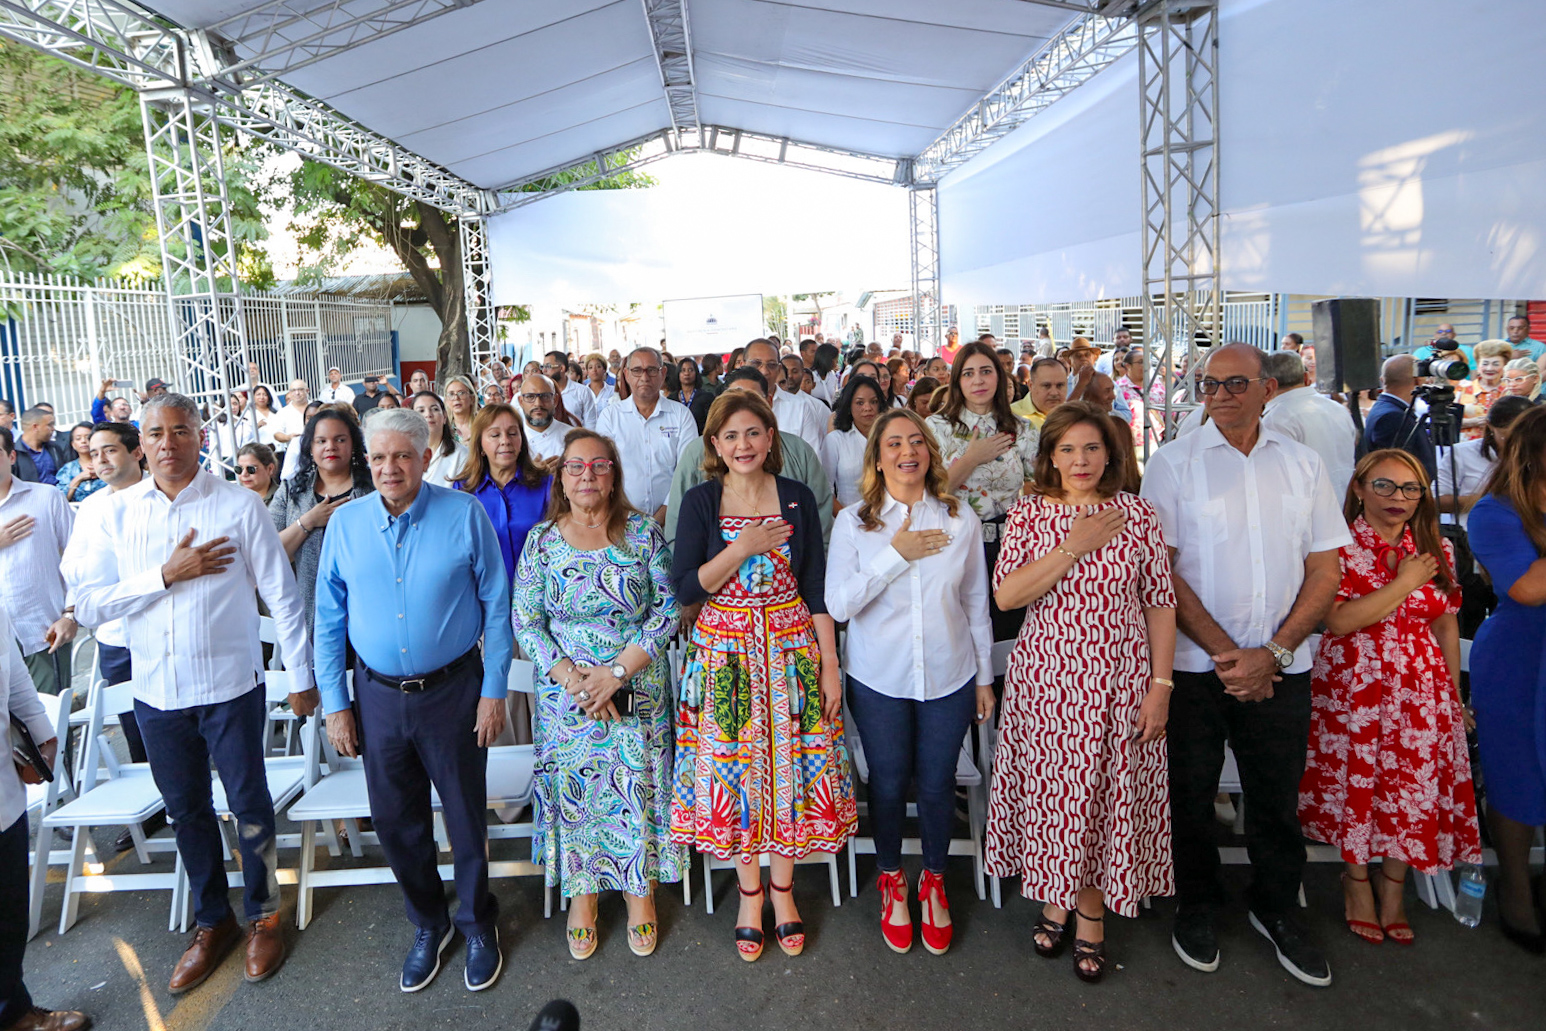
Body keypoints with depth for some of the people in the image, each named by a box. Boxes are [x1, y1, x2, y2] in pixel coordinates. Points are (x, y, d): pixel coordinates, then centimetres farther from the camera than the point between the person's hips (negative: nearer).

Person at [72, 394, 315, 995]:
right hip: (155, 692, 4)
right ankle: (212, 923, 37)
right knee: (186, 812, 17)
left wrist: (302, 677, -4)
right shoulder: (119, 513, 1)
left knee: (249, 806, 8)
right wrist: (166, 575, -17)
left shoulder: (238, 505, -8)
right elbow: (88, 605, -4)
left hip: (229, 686, -3)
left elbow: (282, 596, -5)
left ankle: (263, 916, 31)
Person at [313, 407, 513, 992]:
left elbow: (496, 606, -5)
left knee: (466, 815, 10)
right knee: (394, 819, 15)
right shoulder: (346, 523, -1)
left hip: (453, 691, -3)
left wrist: (493, 690, -7)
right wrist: (334, 703, 3)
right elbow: (328, 619, 6)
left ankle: (478, 925, 34)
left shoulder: (464, 515, -10)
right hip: (378, 696, 3)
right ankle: (428, 925, 39)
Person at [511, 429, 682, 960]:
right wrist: (572, 677, -15)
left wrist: (618, 671, -15)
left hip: (637, 690, 0)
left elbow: (667, 610, -7)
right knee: (573, 791, 9)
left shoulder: (643, 533, -4)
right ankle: (582, 891, 32)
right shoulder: (541, 541, -2)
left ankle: (640, 890, 29)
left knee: (638, 787, 7)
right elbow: (526, 623, -2)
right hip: (566, 693, 1)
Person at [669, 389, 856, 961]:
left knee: (790, 767, 7)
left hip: (791, 649, 1)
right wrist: (743, 547, -18)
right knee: (733, 771, 7)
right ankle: (750, 892, 28)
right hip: (724, 651, 0)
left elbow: (818, 589, 0)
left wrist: (830, 665, -3)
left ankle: (782, 890, 28)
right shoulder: (700, 502, -2)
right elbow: (684, 588, -8)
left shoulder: (798, 499, 0)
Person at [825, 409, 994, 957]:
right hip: (879, 679, -1)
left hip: (949, 677, 1)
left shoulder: (960, 518, -2)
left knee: (936, 784, 11)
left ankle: (934, 881, 38)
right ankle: (891, 879, 39)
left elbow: (977, 603, 5)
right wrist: (895, 556, -20)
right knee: (888, 784, 12)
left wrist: (984, 676, 8)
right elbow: (837, 605, -14)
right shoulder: (853, 521, -6)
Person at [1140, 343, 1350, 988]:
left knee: (1278, 794, 13)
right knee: (1190, 792, 9)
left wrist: (1272, 653, -7)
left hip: (1280, 668, 2)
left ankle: (1277, 909, 36)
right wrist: (1222, 652, -12)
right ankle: (1196, 906, 32)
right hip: (1192, 663, -2)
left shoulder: (1303, 465, 6)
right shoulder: (1173, 462, -3)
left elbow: (1325, 572, 4)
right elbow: (1160, 570, -7)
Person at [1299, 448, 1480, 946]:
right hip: (1354, 686, -4)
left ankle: (1393, 894, 24)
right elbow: (1339, 621, -17)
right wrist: (1403, 584, -15)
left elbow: (1447, 626, 13)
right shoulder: (1339, 547, -6)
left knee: (1415, 790, 4)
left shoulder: (1437, 550, 8)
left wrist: (1455, 697, 14)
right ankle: (1357, 882, 27)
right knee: (1357, 788, 4)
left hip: (1421, 688, 4)